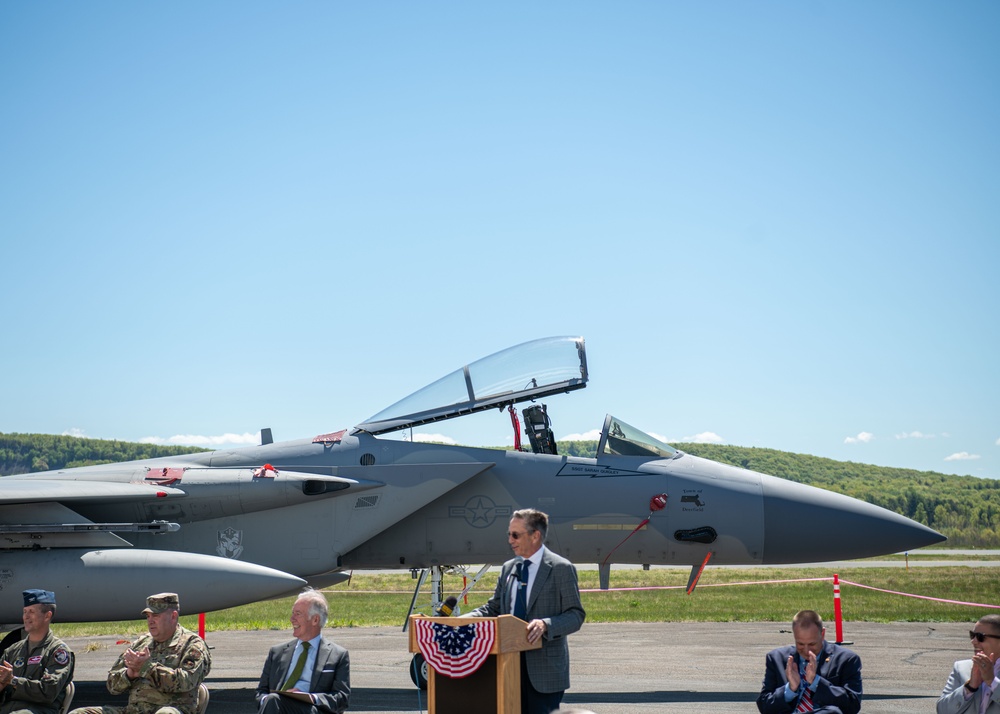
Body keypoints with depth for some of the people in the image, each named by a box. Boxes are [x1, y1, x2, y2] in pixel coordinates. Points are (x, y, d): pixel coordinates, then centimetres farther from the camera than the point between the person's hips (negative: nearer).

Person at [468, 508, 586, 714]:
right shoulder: (508, 568, 14)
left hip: (545, 668, -6)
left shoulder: (561, 568, -6)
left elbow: (576, 615, -9)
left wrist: (546, 625, -26)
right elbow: (493, 608, 17)